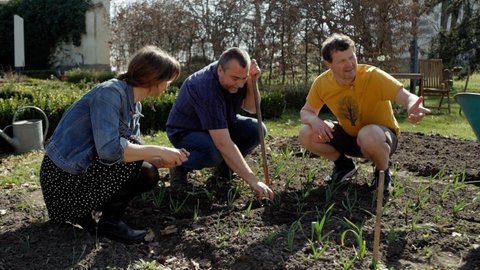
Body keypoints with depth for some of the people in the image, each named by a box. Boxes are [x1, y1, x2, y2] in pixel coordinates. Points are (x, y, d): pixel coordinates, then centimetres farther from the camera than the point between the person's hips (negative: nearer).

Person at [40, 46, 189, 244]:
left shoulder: (135, 105, 5)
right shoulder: (110, 92, -23)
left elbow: (135, 150, 6)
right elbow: (110, 149, -35)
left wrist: (163, 161, -10)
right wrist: (159, 151, -28)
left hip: (88, 168, 8)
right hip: (65, 175, -8)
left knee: (148, 175, -3)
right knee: (126, 150, -23)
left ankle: (83, 208, 10)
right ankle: (110, 221, -7)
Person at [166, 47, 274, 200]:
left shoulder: (236, 75, -16)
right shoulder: (206, 88, -38)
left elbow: (252, 108, -3)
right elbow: (223, 144, -43)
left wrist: (251, 82, -23)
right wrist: (253, 180, -45)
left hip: (220, 125, 7)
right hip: (186, 131, -7)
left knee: (256, 130, -15)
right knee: (214, 151, -38)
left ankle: (224, 165, 8)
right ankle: (180, 167, -6)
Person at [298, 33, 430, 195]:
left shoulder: (373, 76, -26)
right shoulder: (322, 83, -14)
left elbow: (407, 97, -32)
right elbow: (306, 112, -3)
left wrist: (413, 108, -57)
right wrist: (314, 120, -28)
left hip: (381, 137, -4)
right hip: (349, 135, 4)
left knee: (368, 135, -41)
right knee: (306, 134, -17)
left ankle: (383, 173, -5)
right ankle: (344, 165, 10)